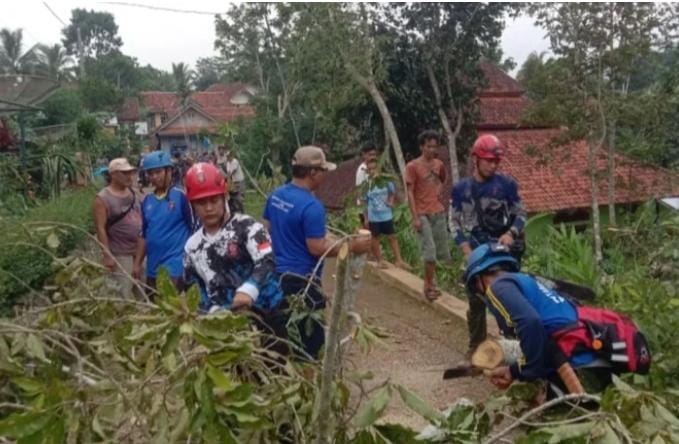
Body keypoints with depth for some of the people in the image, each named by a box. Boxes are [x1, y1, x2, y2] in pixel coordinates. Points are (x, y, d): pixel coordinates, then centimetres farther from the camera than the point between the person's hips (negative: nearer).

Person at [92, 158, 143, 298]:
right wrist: (107, 255, -17)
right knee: (123, 296, -5)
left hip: (141, 252, 7)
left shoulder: (136, 194, 9)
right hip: (120, 255, -6)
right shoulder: (103, 199, -10)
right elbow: (100, 229, -13)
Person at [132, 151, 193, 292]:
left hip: (175, 267, -6)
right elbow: (144, 235, 17)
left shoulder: (181, 196, -8)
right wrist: (137, 263, 13)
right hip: (153, 268, 6)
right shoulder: (147, 201, 10)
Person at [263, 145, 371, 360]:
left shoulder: (276, 195, 5)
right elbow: (317, 248, -22)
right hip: (301, 278, -9)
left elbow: (266, 229, 14)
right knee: (312, 336, 4)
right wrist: (352, 247, -14)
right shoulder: (311, 206, -22)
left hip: (277, 273, 9)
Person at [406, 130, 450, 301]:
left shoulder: (439, 165, 9)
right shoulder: (412, 166, -7)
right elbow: (410, 193, -9)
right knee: (430, 251, -10)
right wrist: (415, 217, -14)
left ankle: (430, 281, 24)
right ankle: (428, 285, 2)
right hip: (423, 214, -5)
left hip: (439, 212, 6)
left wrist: (439, 190, 8)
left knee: (440, 250, 8)